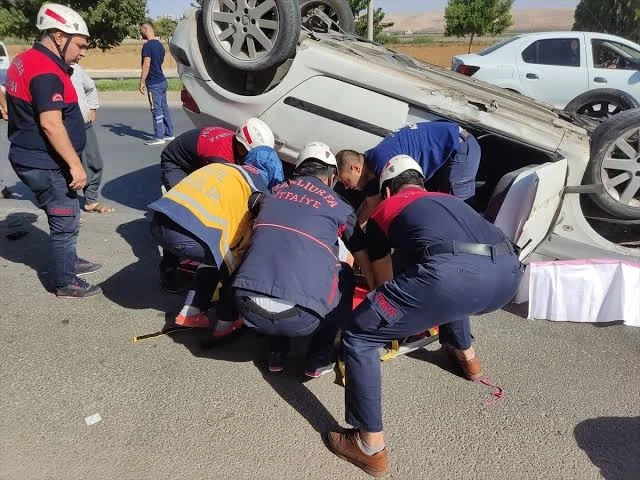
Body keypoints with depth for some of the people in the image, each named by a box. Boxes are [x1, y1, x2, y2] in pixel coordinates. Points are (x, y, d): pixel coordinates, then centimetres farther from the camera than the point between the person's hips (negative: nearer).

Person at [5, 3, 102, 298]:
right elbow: (50, 124, -28)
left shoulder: (26, 60, 12)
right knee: (66, 223, 0)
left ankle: (68, 261, 38)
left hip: (34, 159, 10)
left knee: (64, 218, 22)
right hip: (46, 165, -10)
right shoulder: (46, 72, -21)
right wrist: (75, 164, -25)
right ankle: (65, 283, 11)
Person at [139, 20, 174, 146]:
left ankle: (159, 137, -2)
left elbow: (146, 65, -20)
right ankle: (169, 134, 18)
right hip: (162, 81, 9)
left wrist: (142, 82, -15)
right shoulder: (160, 44, 13)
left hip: (154, 83, -9)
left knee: (157, 110, -5)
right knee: (164, 108, 12)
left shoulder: (148, 46, -15)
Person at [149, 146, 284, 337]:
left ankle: (190, 312, 30)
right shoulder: (259, 188, 10)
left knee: (214, 257, 29)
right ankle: (227, 323, 25)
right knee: (233, 270, 17)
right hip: (188, 231, -7)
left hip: (159, 223, 7)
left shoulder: (222, 167, 28)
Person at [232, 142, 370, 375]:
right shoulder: (339, 207, 10)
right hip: (299, 318, -3)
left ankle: (276, 352, 30)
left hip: (248, 309, 4)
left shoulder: (274, 191, 19)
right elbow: (364, 259, 21)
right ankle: (319, 358, 23)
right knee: (345, 275, 24)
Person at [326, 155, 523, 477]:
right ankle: (466, 356, 56)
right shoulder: (450, 199, 39)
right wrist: (427, 310, 69)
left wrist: (403, 313, 57)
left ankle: (371, 447, 15)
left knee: (358, 338, 11)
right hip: (508, 272, 7)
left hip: (453, 273, -6)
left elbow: (384, 282, 35)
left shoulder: (381, 213, 26)